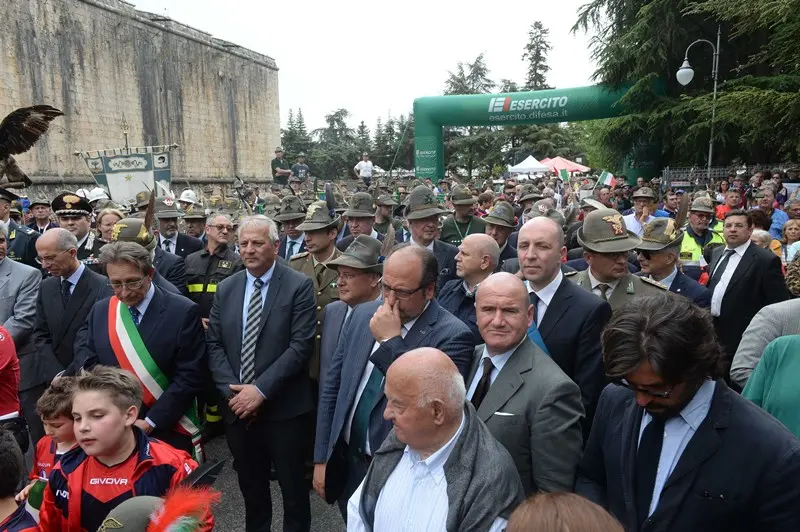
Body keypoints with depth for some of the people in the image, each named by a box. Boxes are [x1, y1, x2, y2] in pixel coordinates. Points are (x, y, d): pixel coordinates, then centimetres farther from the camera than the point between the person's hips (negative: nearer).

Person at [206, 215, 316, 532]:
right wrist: (232, 391, -9)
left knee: (293, 489, 13)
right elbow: (214, 344, 4)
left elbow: (301, 346, -16)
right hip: (238, 407, 4)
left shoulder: (299, 286, -9)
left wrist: (261, 390, -19)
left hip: (284, 409, -4)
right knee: (250, 488, 21)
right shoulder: (226, 288, 7)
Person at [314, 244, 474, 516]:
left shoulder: (452, 335, -18)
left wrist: (390, 341, -26)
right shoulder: (363, 314, -1)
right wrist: (322, 458, 5)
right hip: (346, 462, 5)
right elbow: (332, 386, 4)